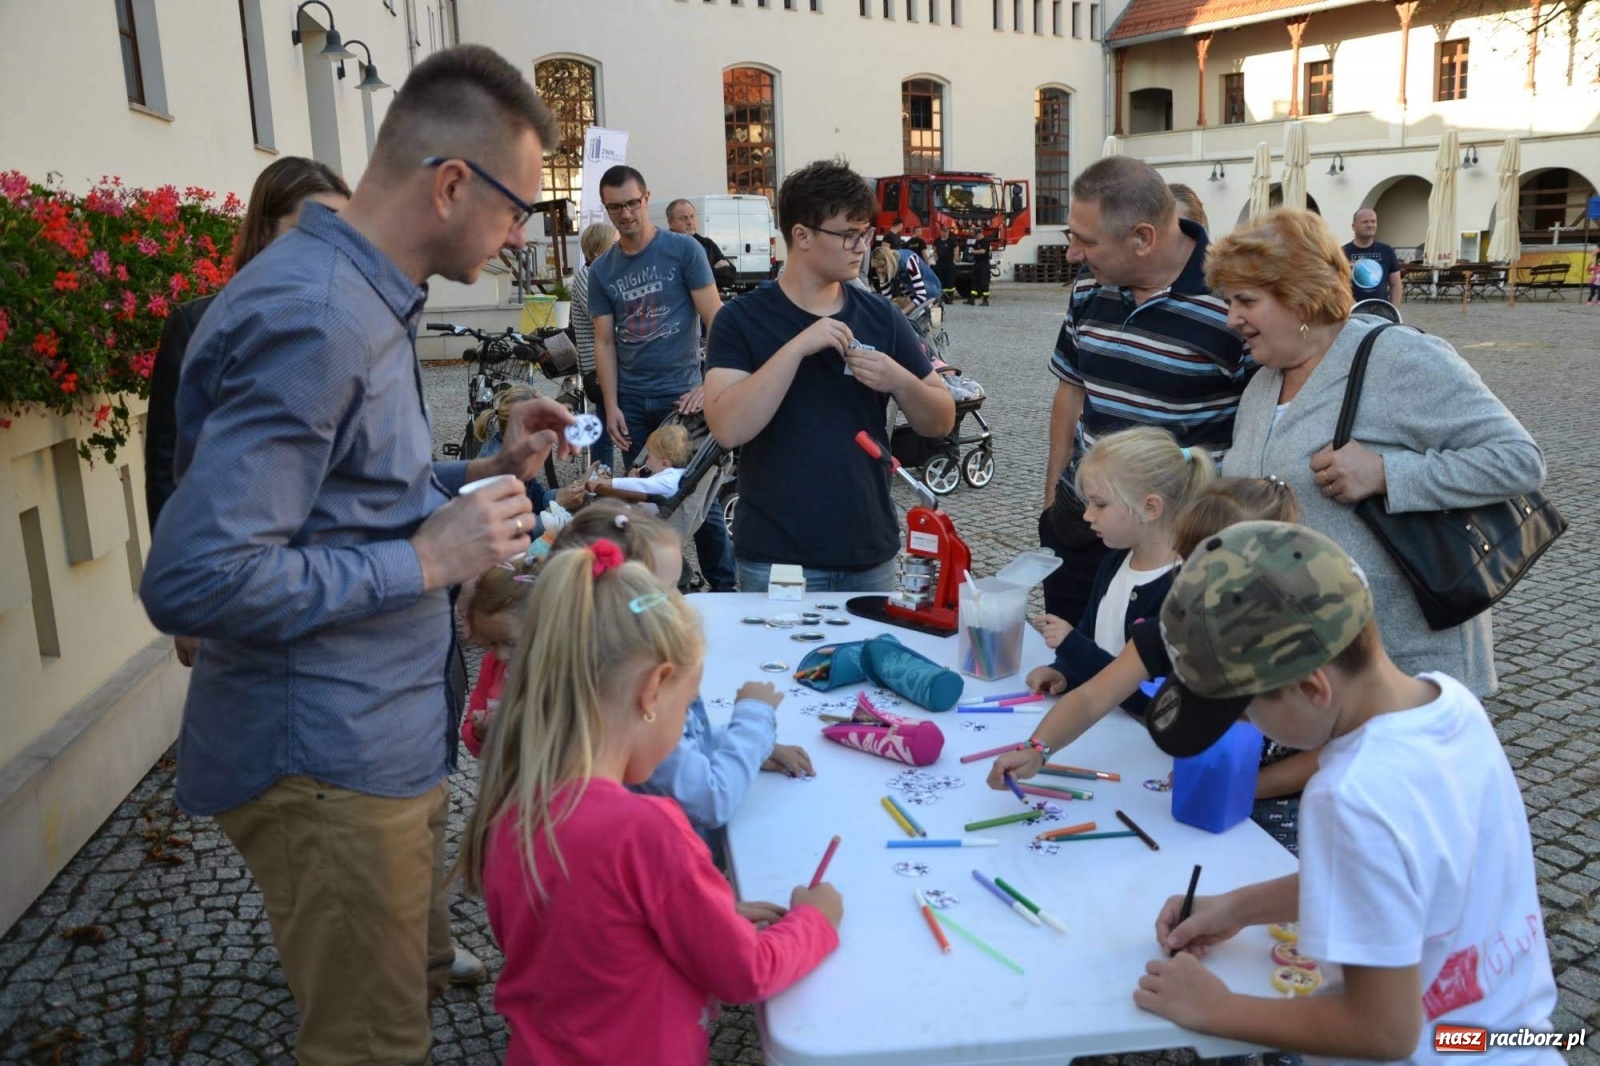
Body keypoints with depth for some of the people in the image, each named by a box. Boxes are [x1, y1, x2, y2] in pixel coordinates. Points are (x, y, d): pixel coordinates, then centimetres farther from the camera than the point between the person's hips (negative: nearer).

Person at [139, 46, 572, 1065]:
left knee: (419, 980, 25)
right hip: (328, 761, -10)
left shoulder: (359, 299, 11)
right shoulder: (312, 320, -23)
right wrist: (428, 562, -21)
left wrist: (486, 473, 8)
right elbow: (195, 579, -28)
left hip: (389, 738, 10)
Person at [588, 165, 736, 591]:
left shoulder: (684, 250, -3)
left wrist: (709, 386, -19)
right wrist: (611, 407, -3)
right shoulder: (601, 271, 8)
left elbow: (715, 320, -8)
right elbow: (605, 343, 8)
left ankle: (725, 587, 10)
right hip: (632, 400, 4)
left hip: (681, 394, -4)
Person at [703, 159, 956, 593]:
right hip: (775, 559, -3)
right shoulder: (742, 318, -6)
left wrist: (899, 380, -13)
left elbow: (940, 421, 6)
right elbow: (727, 429, -18)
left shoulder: (881, 316, 4)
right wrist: (797, 347, -24)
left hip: (870, 554, 4)